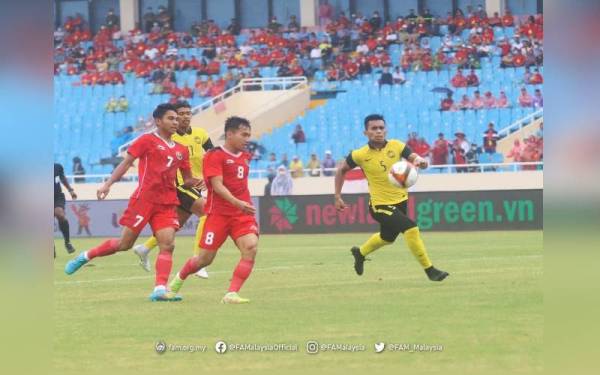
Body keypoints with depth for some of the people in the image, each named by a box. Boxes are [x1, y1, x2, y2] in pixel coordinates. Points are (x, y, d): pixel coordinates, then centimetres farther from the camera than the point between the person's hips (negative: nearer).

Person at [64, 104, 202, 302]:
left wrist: (196, 182, -2)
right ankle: (85, 257, 20)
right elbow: (126, 162, -3)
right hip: (144, 199, -5)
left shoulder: (181, 150, 16)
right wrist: (108, 184, -13)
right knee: (125, 244, 0)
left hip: (167, 203, 5)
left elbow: (187, 179, 22)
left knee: (168, 245, -13)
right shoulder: (147, 140, 0)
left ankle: (160, 289, -19)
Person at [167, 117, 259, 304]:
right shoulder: (215, 156, -10)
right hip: (218, 213, -5)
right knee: (205, 259, 4)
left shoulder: (245, 157, 11)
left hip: (242, 214, 5)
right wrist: (237, 203, -31)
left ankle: (231, 294, -21)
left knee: (251, 247, -22)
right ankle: (179, 278, 35)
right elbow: (217, 186, -20)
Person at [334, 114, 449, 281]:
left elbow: (415, 158, -16)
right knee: (411, 228, -23)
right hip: (380, 205, -5)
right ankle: (429, 270, -13)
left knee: (387, 237, 26)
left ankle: (360, 253, 55)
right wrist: (338, 197, 2)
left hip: (400, 201, 5)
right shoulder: (360, 155, -13)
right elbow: (341, 170, 3)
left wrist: (419, 161, -41)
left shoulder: (396, 146, -8)